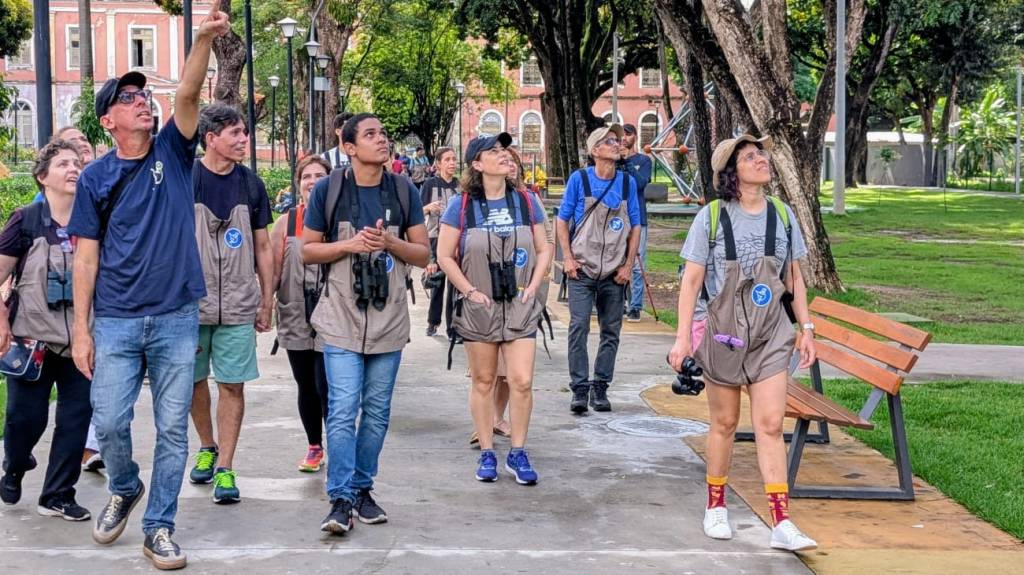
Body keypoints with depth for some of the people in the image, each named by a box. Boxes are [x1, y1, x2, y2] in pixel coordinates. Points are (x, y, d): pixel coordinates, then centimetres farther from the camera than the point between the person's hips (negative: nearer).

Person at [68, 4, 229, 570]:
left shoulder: (172, 152, 3)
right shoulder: (95, 177, 2)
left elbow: (189, 94, -14)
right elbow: (86, 255, 2)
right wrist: (81, 328, -3)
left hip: (177, 320, 1)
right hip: (116, 322, 0)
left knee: (172, 429, 3)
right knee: (109, 423, -2)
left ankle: (159, 528, 16)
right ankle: (124, 488, 29)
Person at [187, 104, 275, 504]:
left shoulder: (250, 184, 5)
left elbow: (263, 248, 11)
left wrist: (267, 302, 9)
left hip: (239, 305, 1)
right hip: (191, 302, -1)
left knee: (232, 384, -1)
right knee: (194, 379, 12)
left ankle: (225, 467, 6)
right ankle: (207, 447, 34)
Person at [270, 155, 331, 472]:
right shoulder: (287, 222, 6)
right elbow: (273, 268, 7)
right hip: (296, 318, 3)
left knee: (327, 388, -9)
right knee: (306, 387, 14)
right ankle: (314, 447, 29)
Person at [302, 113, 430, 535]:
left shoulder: (403, 191, 4)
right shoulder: (328, 190, -1)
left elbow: (423, 254, 6)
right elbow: (308, 250, 3)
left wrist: (390, 242, -13)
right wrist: (349, 244, -13)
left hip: (388, 319, 3)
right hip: (342, 318, -3)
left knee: (377, 412, 9)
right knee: (342, 411, -9)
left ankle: (362, 489, 21)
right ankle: (341, 500, -5)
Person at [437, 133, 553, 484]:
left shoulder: (526, 202, 3)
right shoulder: (462, 206, -4)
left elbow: (544, 250, 10)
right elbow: (445, 256, -2)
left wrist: (532, 287, -1)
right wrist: (470, 291, -8)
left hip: (521, 306, 1)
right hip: (478, 307, -1)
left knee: (522, 381, -5)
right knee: (483, 381, 8)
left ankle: (518, 454, 8)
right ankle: (486, 454, 18)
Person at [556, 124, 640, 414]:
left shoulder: (627, 183, 6)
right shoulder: (579, 179, -1)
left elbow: (635, 227, 10)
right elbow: (562, 220, 3)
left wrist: (628, 265, 2)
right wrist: (568, 258, -5)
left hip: (614, 271, 3)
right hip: (582, 270, -3)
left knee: (611, 331, 6)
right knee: (578, 328, -8)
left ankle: (600, 388, 16)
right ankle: (580, 389, -2)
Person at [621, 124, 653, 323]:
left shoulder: (643, 160, 7)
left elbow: (640, 183, -9)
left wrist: (627, 160, -13)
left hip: (637, 218, -2)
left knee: (637, 265, -5)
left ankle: (635, 306, -2)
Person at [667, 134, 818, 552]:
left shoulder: (782, 215, 5)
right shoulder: (711, 217, -5)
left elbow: (794, 277, 12)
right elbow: (692, 280, -5)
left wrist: (806, 328, 9)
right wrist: (683, 337, -9)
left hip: (770, 335, 2)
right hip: (722, 331, -2)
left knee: (771, 425, -4)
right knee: (724, 423, 9)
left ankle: (782, 524, -5)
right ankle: (716, 508, 27)